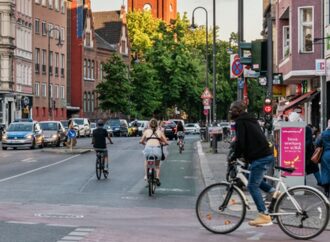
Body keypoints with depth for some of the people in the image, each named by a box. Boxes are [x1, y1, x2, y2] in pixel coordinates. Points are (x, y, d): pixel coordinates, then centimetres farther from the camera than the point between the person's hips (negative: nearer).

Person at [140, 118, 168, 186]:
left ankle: (146, 175, 20)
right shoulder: (159, 131, 18)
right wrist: (161, 143, 39)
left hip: (148, 148, 0)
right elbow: (166, 142, 18)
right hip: (157, 148, 0)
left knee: (146, 161, 33)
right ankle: (158, 178, 6)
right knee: (157, 165, 25)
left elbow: (141, 141, 21)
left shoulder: (147, 131, 18)